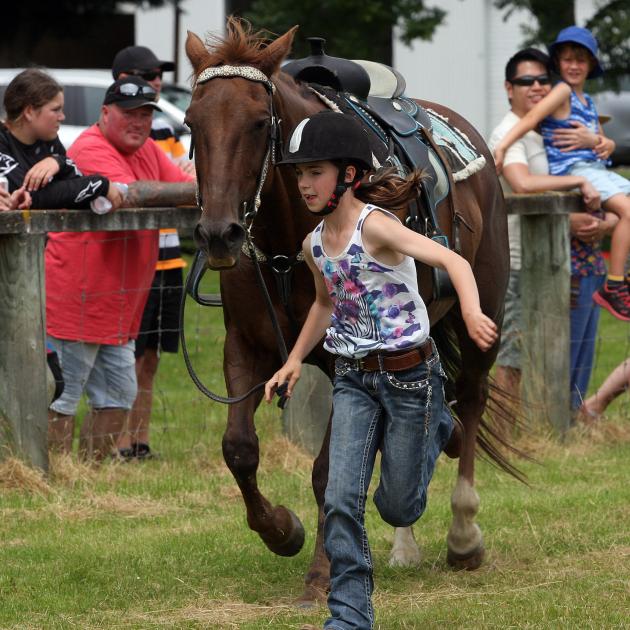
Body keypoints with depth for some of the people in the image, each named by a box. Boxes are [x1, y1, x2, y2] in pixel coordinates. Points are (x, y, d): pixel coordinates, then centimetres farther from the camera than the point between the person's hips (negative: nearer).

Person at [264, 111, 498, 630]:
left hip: (409, 374, -5)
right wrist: (294, 361, 16)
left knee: (398, 509, 8)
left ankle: (437, 428, 37)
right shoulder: (314, 245, 2)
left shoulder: (375, 226, -20)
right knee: (341, 502, -10)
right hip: (353, 378, 5)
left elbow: (453, 261, -34)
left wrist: (473, 314, -52)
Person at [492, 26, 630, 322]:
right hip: (572, 172, -9)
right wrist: (500, 149, -32)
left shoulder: (587, 101, 23)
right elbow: (532, 117, -18)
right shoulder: (562, 92, -3)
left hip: (596, 170, 9)